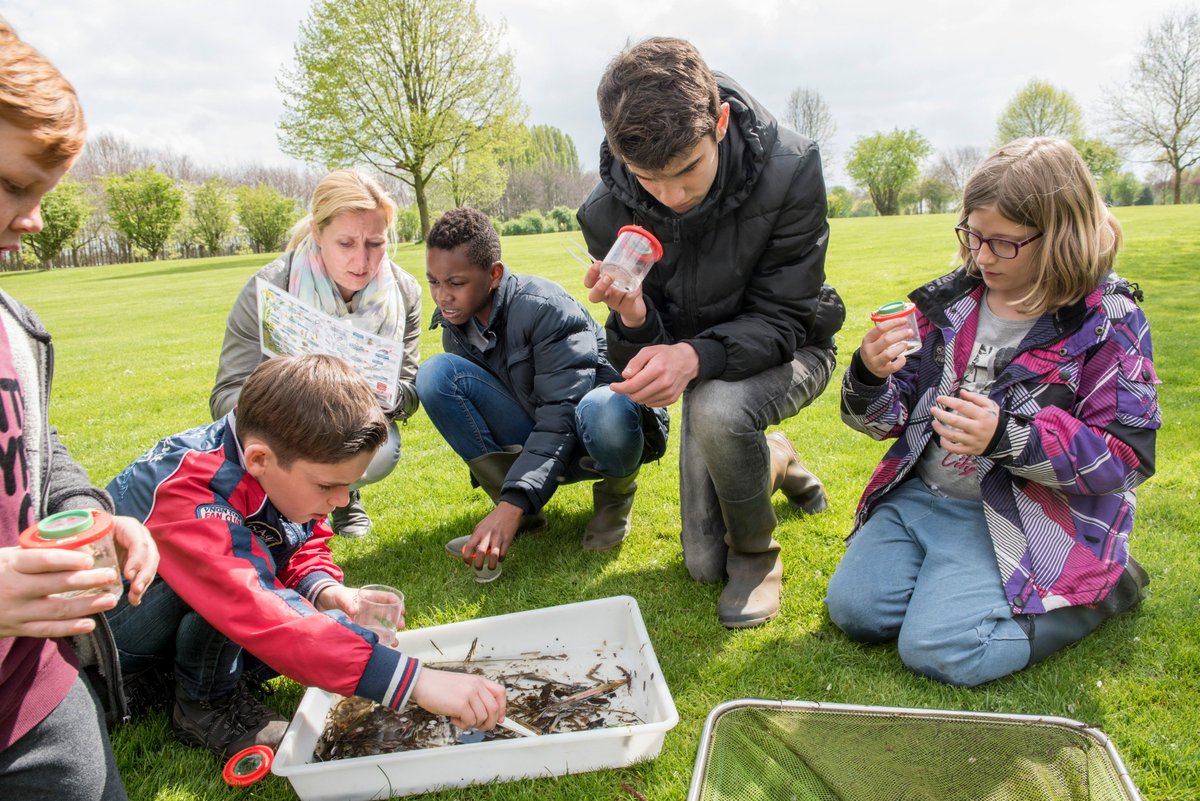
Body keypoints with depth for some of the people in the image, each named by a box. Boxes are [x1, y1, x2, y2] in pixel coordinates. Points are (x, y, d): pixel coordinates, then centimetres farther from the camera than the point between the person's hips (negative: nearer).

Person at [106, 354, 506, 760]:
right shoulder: (188, 495, -38)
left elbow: (308, 547, 3)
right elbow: (260, 617, -49)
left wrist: (323, 590, -22)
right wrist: (414, 680, -54)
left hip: (203, 620, 7)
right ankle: (205, 703, -9)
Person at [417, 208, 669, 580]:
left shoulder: (547, 309, -24)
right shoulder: (456, 324, -2)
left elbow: (562, 417, -30)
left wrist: (512, 505, -39)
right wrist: (508, 502, -7)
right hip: (534, 442, 6)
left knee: (602, 413, -44)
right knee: (436, 374, -14)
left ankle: (615, 493, -4)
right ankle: (526, 514, -9)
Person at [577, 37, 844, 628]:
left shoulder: (790, 170, -28)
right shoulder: (608, 213, -20)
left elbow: (779, 319, -24)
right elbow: (641, 351, -14)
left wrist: (696, 356, -44)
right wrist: (633, 317, -39)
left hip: (788, 353, -3)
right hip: (704, 374, 4)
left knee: (717, 409, -40)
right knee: (703, 564, 4)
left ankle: (756, 553, -8)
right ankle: (776, 463, 35)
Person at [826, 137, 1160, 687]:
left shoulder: (1107, 322, -8)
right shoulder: (950, 301, 3)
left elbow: (1126, 456, -12)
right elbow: (888, 417, 6)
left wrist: (1008, 439, -27)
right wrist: (869, 379, -19)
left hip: (1025, 515, -4)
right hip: (920, 494, 5)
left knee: (940, 651, -17)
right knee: (852, 607, -7)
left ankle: (1104, 588, 8)